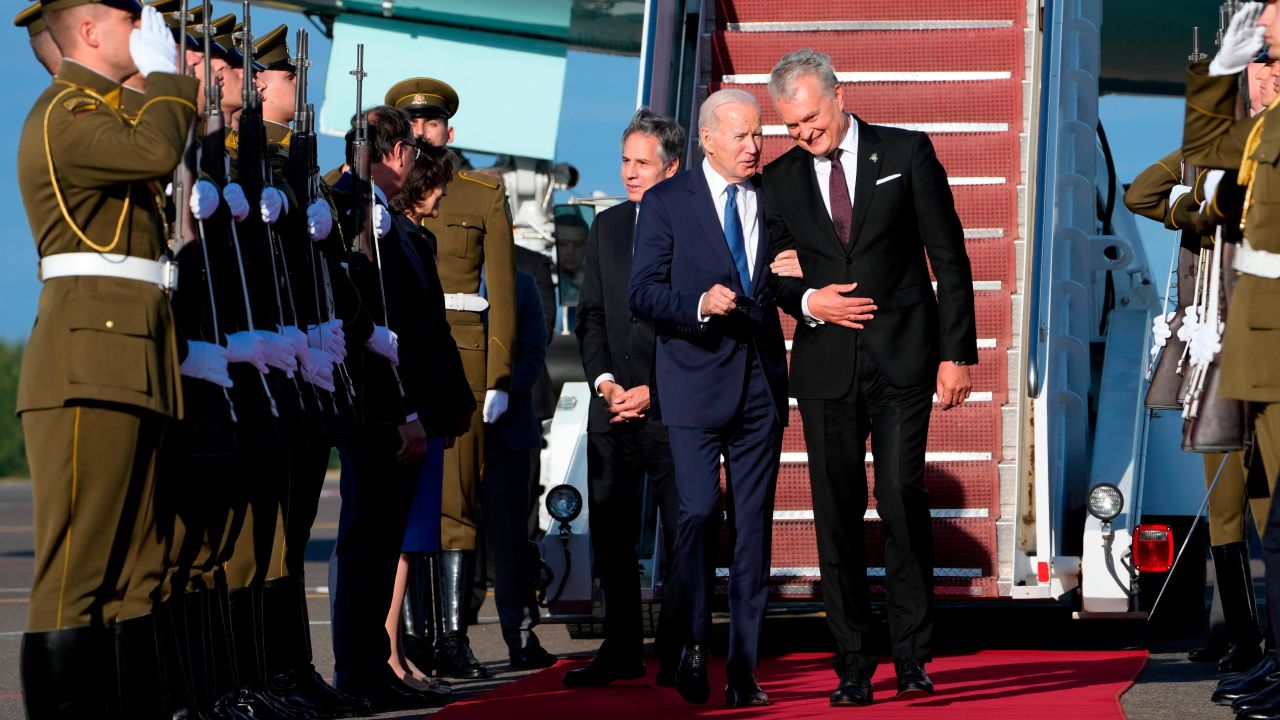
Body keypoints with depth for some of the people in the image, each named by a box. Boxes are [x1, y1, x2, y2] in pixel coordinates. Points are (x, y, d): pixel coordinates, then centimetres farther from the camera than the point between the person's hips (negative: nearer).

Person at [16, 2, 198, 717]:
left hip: (134, 364, 10)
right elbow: (157, 152, -22)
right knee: (76, 572, -12)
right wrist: (163, 71, -6)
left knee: (135, 570, 7)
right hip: (90, 362, -10)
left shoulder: (104, 114, 26)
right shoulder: (62, 112, -6)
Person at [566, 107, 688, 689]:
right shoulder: (607, 227, 14)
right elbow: (590, 314, 14)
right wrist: (604, 380, 0)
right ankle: (621, 651, 14)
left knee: (682, 535, -1)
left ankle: (677, 656, 6)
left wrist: (654, 391, -9)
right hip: (613, 404, 5)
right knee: (610, 534, 6)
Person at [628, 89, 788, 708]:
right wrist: (700, 304, -19)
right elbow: (642, 293, -4)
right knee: (698, 512, -13)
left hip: (761, 384, 3)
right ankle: (694, 644, 6)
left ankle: (743, 671, 6)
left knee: (754, 528, 2)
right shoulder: (666, 202, 2)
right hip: (695, 384, -3)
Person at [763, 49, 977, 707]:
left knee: (901, 499, -11)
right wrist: (807, 301, -6)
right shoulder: (780, 180, 10)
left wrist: (957, 352, -4)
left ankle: (912, 658, -2)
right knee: (836, 516, 1)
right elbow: (771, 274, 17)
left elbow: (948, 258, 2)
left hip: (902, 358, -3)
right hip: (825, 365, 3)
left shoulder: (907, 154, 3)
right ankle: (853, 666, 6)